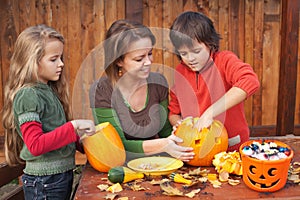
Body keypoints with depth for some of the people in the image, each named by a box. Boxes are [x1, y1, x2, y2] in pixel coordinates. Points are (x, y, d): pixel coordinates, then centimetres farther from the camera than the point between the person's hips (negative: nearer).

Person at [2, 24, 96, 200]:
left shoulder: (49, 90, 8)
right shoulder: (27, 95, -17)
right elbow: (35, 145, -25)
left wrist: (79, 135, 0)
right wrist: (73, 126, -27)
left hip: (63, 174, 8)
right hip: (44, 182, -8)